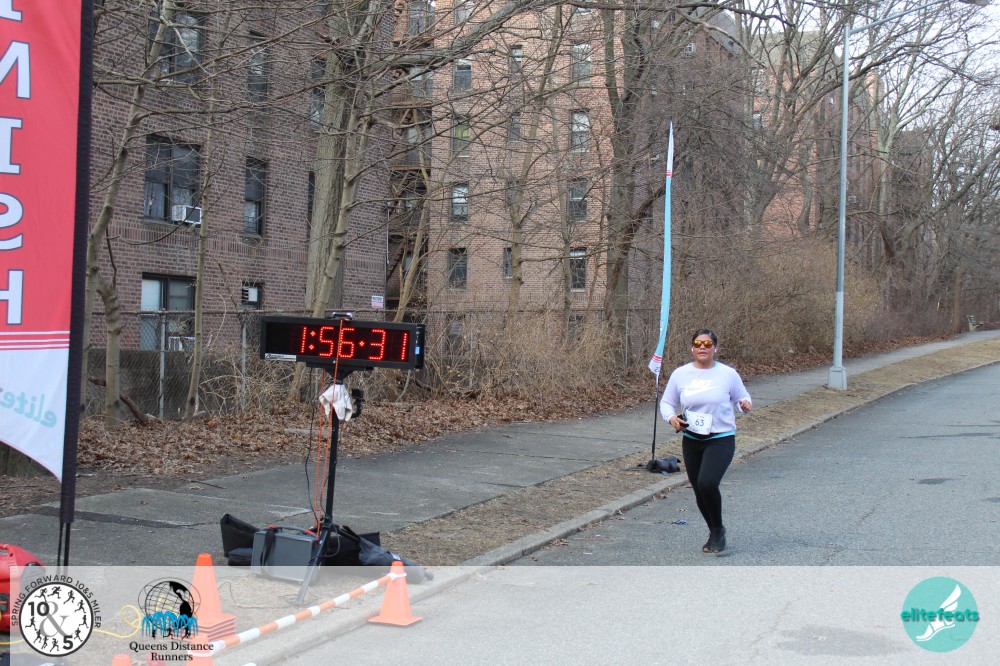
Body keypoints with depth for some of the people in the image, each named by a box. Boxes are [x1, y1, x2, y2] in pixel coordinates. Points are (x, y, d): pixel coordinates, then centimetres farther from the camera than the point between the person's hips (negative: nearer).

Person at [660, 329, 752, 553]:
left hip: (721, 440, -4)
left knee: (707, 483, -23)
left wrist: (745, 404, -15)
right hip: (691, 441, 4)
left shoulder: (728, 374, -3)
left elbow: (742, 397, 9)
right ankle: (715, 533, 34)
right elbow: (666, 402, 10)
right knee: (699, 490, 10)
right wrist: (671, 417, -11)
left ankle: (718, 529, 2)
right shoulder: (680, 374, 2)